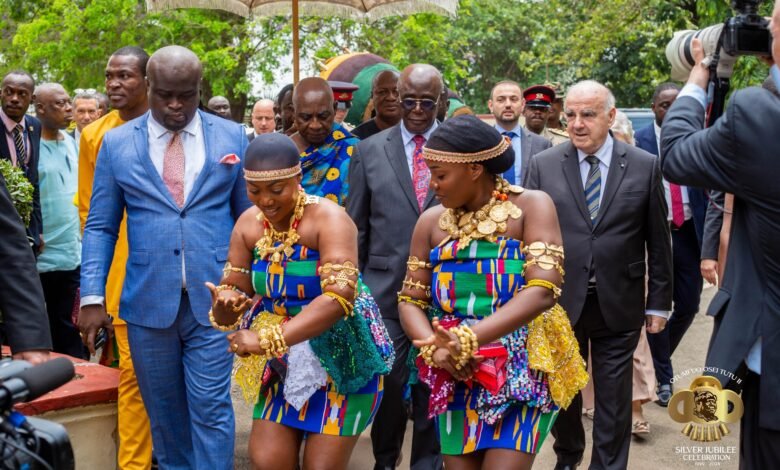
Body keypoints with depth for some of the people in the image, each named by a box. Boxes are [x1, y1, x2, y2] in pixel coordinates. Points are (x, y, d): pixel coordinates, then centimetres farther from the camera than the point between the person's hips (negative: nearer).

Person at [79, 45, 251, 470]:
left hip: (214, 300, -1)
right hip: (147, 301, 2)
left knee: (211, 409, -1)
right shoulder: (116, 142, 4)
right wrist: (92, 297, -3)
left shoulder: (232, 137, 3)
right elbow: (100, 227, 5)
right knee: (164, 411, 13)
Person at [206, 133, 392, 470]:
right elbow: (235, 288, 3)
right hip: (285, 362, 5)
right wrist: (224, 305, -23)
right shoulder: (248, 224, -2)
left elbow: (340, 296, -32)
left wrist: (267, 340, -38)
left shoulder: (329, 219, -21)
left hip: (340, 358, -5)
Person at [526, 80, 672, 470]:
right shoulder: (543, 165, -1)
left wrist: (659, 302, 3)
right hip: (559, 301, 1)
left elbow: (658, 242, 2)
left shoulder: (645, 166, -2)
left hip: (619, 305, -1)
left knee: (614, 398, 8)